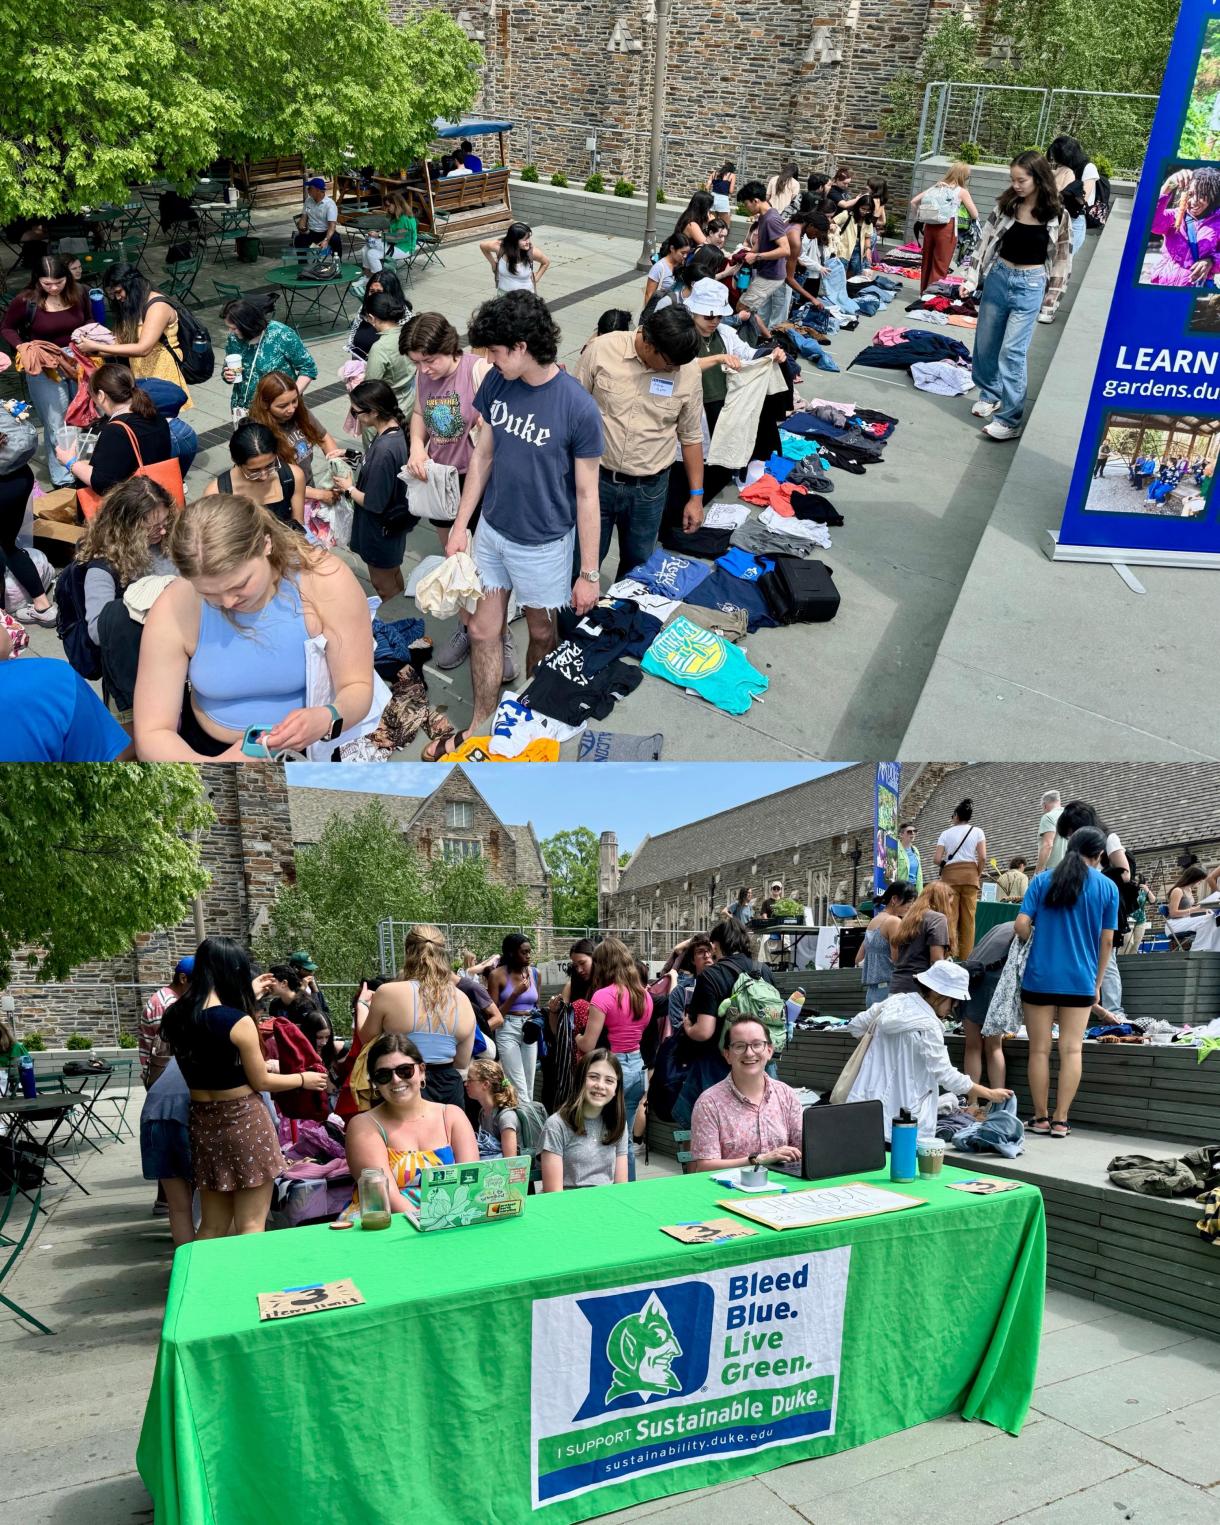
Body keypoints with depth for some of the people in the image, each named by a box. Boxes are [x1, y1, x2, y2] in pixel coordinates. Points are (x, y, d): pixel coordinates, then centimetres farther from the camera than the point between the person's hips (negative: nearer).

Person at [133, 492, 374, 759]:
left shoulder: (326, 581, -18)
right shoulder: (174, 610, -16)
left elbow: (357, 688, -10)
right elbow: (151, 734, -13)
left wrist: (328, 719, -32)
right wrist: (213, 766, -32)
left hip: (313, 748, 0)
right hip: (210, 750, 0)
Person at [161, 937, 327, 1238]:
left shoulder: (177, 1016, -1)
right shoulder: (240, 1021, -19)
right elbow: (261, 1082, -9)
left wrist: (249, 997, 29)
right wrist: (303, 1079, 8)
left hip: (203, 1122, 6)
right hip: (244, 1121, -6)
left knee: (211, 1228, 16)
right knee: (251, 1227, 4)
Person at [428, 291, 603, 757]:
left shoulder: (579, 409, -24)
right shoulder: (497, 383, -8)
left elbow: (586, 495, -17)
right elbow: (483, 454, 4)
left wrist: (589, 573, -13)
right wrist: (460, 525, 6)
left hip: (542, 543, -5)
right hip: (491, 530, 5)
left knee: (541, 634, 17)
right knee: (483, 631, 13)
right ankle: (481, 727, 31)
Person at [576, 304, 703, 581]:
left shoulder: (688, 371, -8)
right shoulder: (602, 350, -13)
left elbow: (691, 436, 3)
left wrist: (696, 495, 3)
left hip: (649, 488, 2)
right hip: (597, 478, -1)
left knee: (638, 563, 15)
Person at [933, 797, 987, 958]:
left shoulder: (946, 833, 8)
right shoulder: (977, 831, 7)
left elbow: (936, 859, -2)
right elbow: (982, 857, -6)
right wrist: (979, 874, 8)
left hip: (950, 874, 0)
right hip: (970, 874, 0)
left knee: (950, 916, -2)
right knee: (968, 917, 1)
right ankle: (966, 956, 0)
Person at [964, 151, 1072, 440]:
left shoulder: (1056, 216, -8)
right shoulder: (1006, 205, 0)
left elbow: (1061, 261, -4)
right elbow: (986, 241, 5)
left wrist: (1049, 302, -5)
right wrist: (972, 278, -1)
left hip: (1030, 286, -4)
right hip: (998, 277, 4)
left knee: (1012, 352, -10)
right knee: (985, 345, 13)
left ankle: (1009, 420, -6)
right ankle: (990, 395, 37)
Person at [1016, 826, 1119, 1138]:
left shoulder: (1042, 880, 0)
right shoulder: (1108, 887, 1)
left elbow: (1021, 926, -8)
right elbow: (1107, 941, 3)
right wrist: (1098, 982, 13)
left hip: (1040, 978, 0)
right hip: (1081, 981, 0)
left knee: (1039, 1050, 7)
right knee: (1071, 1050, 5)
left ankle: (1041, 1118, 12)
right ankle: (1060, 1121, 4)